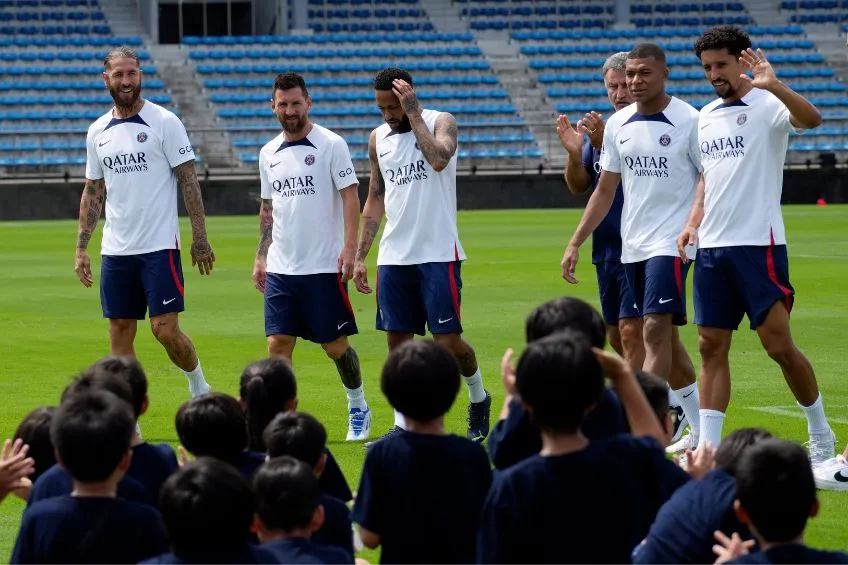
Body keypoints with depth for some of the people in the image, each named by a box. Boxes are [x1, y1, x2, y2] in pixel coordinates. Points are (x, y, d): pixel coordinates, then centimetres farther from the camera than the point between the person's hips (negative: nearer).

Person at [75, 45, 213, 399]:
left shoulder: (164, 122, -4)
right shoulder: (97, 131, 10)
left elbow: (189, 180, -4)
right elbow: (92, 192, 16)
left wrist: (199, 238, -9)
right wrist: (81, 248, 10)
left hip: (159, 246, -5)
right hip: (115, 251, 5)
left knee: (166, 330, -10)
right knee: (119, 335, 3)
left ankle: (199, 387, 17)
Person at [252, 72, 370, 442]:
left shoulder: (330, 145, -5)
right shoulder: (269, 153, 11)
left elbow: (350, 198, -8)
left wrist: (349, 248, -18)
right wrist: (260, 257, 14)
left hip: (323, 268, -4)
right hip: (280, 269, 4)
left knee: (335, 345, 4)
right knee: (278, 344, -5)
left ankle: (358, 409, 26)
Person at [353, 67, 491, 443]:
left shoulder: (441, 123, -4)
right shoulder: (378, 138, 12)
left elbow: (439, 159, -27)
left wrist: (414, 114, -20)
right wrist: (360, 256, 13)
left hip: (437, 253, -5)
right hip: (394, 256, 5)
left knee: (448, 341, -5)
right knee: (398, 340, 4)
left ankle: (479, 398, 21)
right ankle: (402, 425, 10)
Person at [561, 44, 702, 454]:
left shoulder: (689, 122, -10)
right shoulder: (617, 125, 8)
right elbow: (605, 190, 13)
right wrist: (575, 243, 9)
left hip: (671, 244, -7)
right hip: (631, 246, 7)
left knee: (656, 331, -16)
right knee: (665, 338, 13)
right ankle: (700, 430, 24)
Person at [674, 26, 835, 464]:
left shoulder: (766, 105, -6)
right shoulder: (706, 116, 16)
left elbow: (811, 119, -28)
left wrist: (772, 85, -42)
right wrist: (693, 223, 14)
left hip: (757, 243, -7)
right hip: (711, 247, 7)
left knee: (778, 345, -5)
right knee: (711, 347, 3)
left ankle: (821, 435, 12)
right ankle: (707, 447, 4)